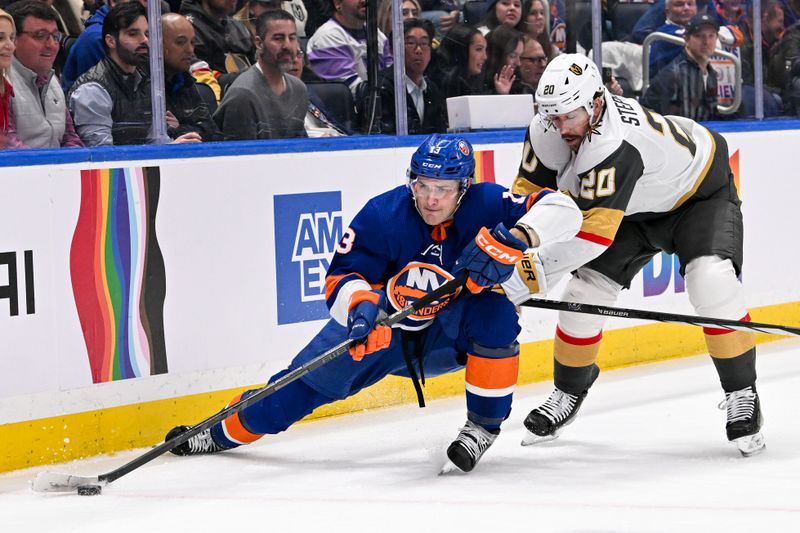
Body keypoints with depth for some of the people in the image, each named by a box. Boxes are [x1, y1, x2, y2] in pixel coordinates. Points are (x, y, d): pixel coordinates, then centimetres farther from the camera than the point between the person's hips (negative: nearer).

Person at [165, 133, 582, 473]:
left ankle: (484, 426, -16)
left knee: (496, 313, -31)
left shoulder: (485, 206, -23)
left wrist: (515, 238, -46)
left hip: (452, 334, -1)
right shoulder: (382, 215, -22)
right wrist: (359, 304, -45)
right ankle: (226, 433, 15)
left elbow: (562, 210, -29)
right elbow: (341, 278, -21)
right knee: (313, 375, -7)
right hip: (383, 326, 1)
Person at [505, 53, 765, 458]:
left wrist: (531, 275, -45)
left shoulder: (615, 144, -43)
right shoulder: (547, 130, -21)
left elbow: (593, 233, -46)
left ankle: (741, 393, -12)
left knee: (711, 282, -27)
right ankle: (569, 391, 19)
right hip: (638, 205, 7)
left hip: (701, 187, -7)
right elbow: (527, 193, -9)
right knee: (584, 290, -2)